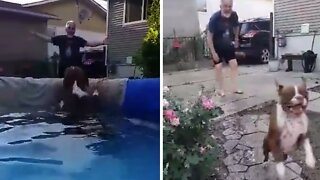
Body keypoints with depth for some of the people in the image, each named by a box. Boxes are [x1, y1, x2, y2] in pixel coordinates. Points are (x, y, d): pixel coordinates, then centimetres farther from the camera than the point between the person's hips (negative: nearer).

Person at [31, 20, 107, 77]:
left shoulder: (78, 39, 1)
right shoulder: (60, 38, 4)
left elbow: (90, 44, -7)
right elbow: (47, 39, 6)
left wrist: (102, 42, -18)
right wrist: (35, 33, 2)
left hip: (76, 67, -1)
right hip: (63, 67, 1)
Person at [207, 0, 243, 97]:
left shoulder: (234, 15, -14)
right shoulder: (215, 18, -27)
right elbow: (209, 36, -23)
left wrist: (236, 39, 16)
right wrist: (213, 52, -22)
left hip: (228, 45, 4)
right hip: (217, 46, -4)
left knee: (234, 64, 0)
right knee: (218, 67, -4)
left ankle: (234, 88, 8)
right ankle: (221, 89, 9)